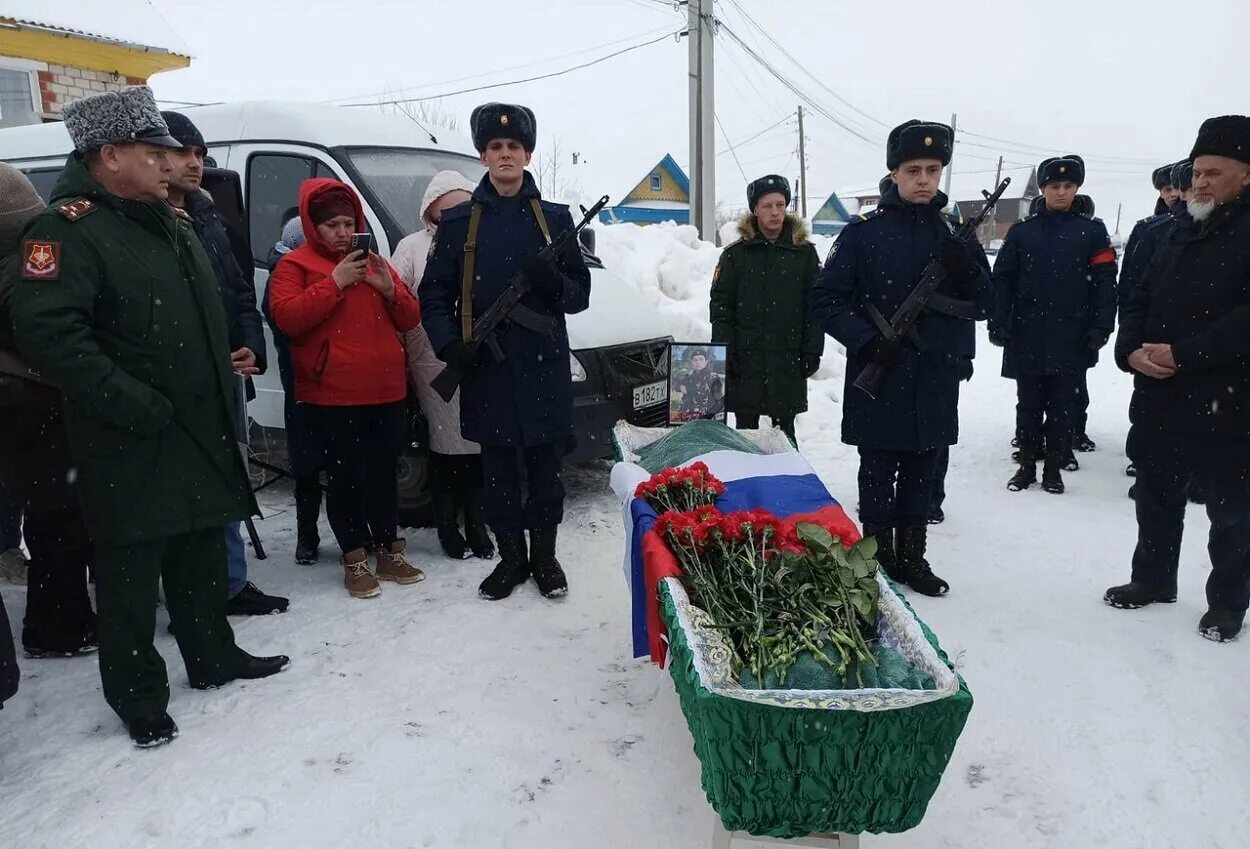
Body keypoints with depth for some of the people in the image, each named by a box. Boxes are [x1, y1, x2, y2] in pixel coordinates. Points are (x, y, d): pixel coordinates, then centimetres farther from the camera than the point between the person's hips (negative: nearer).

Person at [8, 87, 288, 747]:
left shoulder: (167, 223, 15)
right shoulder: (67, 229, -13)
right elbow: (47, 333, -24)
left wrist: (223, 386, 15)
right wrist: (135, 403, -24)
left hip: (200, 430, 8)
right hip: (129, 445, -8)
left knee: (203, 552, 18)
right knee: (131, 571, 3)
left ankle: (213, 658, 34)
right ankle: (139, 698, 16)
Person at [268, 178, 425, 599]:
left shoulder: (374, 262, 16)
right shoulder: (294, 265, 2)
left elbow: (410, 319, 14)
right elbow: (287, 319, -14)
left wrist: (390, 289, -6)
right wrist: (334, 283, -17)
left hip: (385, 390, 5)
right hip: (332, 395, -4)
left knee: (383, 472, 11)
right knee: (345, 476, 1)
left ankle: (390, 551, 21)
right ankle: (355, 560, 11)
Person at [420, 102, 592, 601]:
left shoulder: (555, 219, 7)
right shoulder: (457, 223, 6)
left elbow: (580, 295, 7)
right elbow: (434, 295, 6)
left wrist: (552, 281, -15)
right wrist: (450, 344, -11)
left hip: (545, 368, 0)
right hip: (486, 371, 0)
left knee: (546, 468, 8)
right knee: (498, 471, 8)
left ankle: (544, 557, 24)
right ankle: (511, 557, 24)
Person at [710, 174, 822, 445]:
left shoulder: (805, 253, 6)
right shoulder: (735, 254, 4)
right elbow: (720, 306, 2)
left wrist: (812, 351, -2)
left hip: (788, 361, 0)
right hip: (745, 361, 0)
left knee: (784, 433, 8)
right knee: (745, 432, 7)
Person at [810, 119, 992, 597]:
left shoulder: (955, 233, 8)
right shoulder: (864, 231, -4)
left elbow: (984, 304, 8)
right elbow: (826, 300, -5)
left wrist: (967, 271, -13)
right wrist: (867, 342, -17)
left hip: (936, 381, 4)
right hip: (880, 381, -4)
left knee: (921, 473, 13)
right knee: (878, 473, 6)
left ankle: (912, 558, 26)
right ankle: (880, 558, 19)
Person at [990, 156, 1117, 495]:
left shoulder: (1092, 230, 3)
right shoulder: (1022, 230, 5)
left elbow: (1105, 282, 0)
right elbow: (1002, 279, 4)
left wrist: (1101, 326, -8)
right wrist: (998, 322, -5)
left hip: (1072, 337, -1)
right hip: (1027, 335, 1)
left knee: (1062, 406, 6)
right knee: (1028, 404, 9)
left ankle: (1054, 467, 17)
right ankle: (1027, 464, 21)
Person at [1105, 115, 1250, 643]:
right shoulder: (1182, 233, 13)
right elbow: (1140, 298, 11)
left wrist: (1183, 355, -22)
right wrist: (1131, 351, -6)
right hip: (1158, 396, 6)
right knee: (1156, 495, 17)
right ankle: (1153, 579, 34)